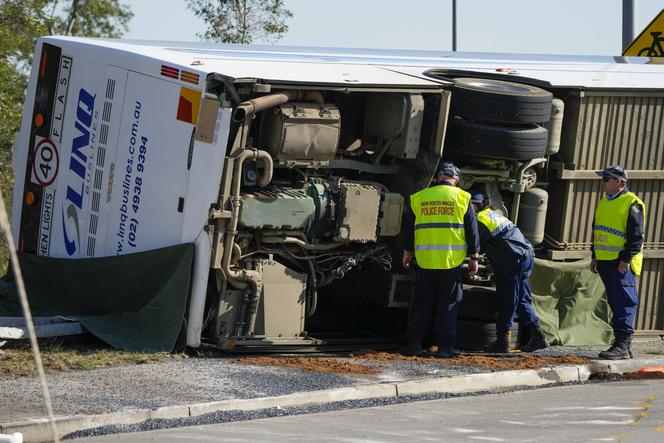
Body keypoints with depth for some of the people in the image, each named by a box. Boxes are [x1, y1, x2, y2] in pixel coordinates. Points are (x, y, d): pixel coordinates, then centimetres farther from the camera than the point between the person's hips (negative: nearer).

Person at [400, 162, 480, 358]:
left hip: (424, 260, 2)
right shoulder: (461, 198, 1)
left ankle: (414, 343, 8)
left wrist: (407, 253, 23)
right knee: (448, 303, 4)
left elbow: (408, 228, 12)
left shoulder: (419, 198, 6)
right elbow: (472, 230, 2)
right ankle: (445, 346, 1)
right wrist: (474, 258, 8)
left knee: (421, 303, 9)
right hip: (452, 261, -2)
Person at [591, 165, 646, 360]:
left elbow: (636, 234, -14)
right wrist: (595, 257, 20)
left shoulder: (632, 203, -10)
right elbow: (596, 231, 25)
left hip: (621, 263, -9)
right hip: (605, 261, 9)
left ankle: (623, 345, -13)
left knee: (624, 303, -10)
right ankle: (621, 344, 15)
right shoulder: (604, 202, 17)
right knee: (615, 303, 11)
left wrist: (627, 259, -18)